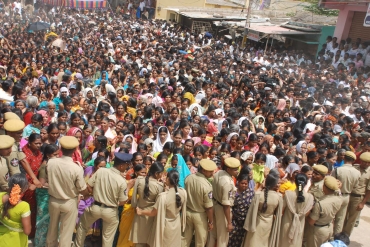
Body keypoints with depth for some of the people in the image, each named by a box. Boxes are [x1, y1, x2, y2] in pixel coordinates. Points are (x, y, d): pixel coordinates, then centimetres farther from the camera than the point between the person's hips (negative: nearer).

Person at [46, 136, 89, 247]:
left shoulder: (50, 162, -17)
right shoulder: (77, 169, -27)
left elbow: (47, 180, 1)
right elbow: (84, 191, -17)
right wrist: (87, 193, 6)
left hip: (53, 200, 4)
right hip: (69, 203, -4)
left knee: (52, 227, 29)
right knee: (66, 231, 15)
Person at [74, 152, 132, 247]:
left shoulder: (100, 171, -14)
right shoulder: (122, 181, -22)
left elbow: (89, 187, -5)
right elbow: (122, 202, -15)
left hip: (95, 207, 3)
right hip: (111, 212, -3)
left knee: (83, 226, 32)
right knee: (108, 237, 21)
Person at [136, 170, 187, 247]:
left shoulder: (163, 196, -31)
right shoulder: (183, 192, -16)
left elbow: (153, 213, -18)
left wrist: (141, 212, 2)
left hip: (165, 227, -4)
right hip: (177, 226, 4)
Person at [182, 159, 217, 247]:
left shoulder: (188, 178, -13)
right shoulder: (207, 185, -28)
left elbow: (185, 194, 1)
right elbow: (209, 207, -21)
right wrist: (211, 221, -8)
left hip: (187, 211, 5)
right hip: (200, 215, -5)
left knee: (185, 238, 23)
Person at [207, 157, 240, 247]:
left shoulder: (217, 173, -7)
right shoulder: (228, 182, -32)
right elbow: (226, 204, -28)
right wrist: (229, 222, -20)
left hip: (214, 204, 8)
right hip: (222, 208, -8)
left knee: (213, 232, 27)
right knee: (223, 236, 14)